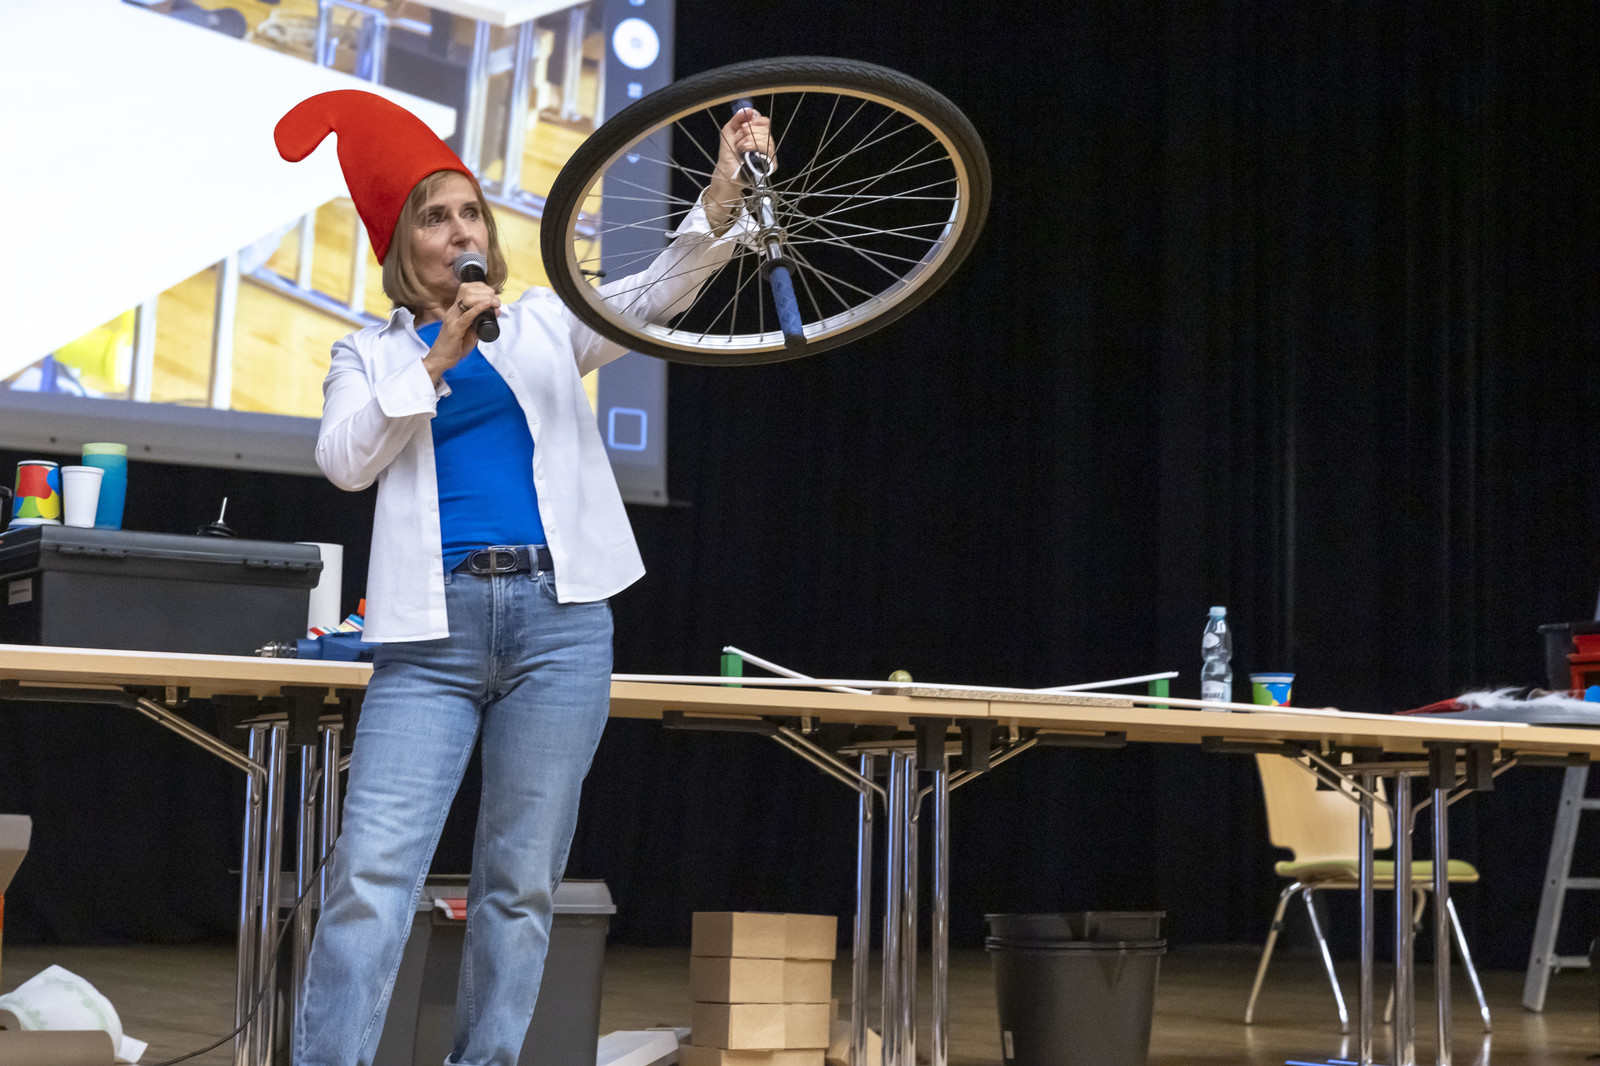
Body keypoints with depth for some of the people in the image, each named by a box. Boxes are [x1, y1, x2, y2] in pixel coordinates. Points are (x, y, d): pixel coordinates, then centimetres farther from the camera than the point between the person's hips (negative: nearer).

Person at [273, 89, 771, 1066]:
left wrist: (722, 201, -18)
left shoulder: (545, 324, 16)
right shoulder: (371, 355, 15)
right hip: (433, 627, -1)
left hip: (558, 619, 1)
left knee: (521, 885, 3)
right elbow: (346, 460, -2)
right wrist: (440, 356, -7)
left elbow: (657, 293, 0)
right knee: (372, 877, -11)